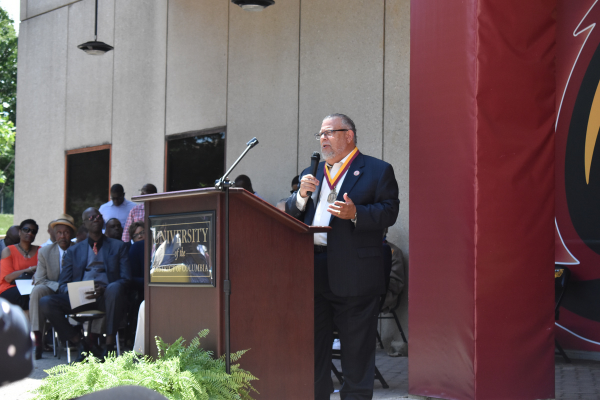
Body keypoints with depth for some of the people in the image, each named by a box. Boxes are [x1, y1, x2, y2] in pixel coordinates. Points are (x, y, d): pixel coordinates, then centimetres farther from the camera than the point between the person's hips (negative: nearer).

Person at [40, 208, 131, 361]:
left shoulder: (118, 246, 17)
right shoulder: (74, 250, 22)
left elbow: (125, 279, 5)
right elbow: (63, 284, 15)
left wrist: (104, 290, -16)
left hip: (106, 297, -2)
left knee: (115, 288, -38)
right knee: (45, 302, -23)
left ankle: (109, 345, -28)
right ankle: (80, 344, -12)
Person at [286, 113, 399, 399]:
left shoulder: (378, 170, 2)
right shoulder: (311, 174, 20)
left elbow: (389, 212, -7)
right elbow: (291, 216, 16)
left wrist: (355, 213, -22)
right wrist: (302, 194, -3)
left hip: (354, 273, -5)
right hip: (313, 272, 6)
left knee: (356, 348, 1)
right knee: (314, 344, 11)